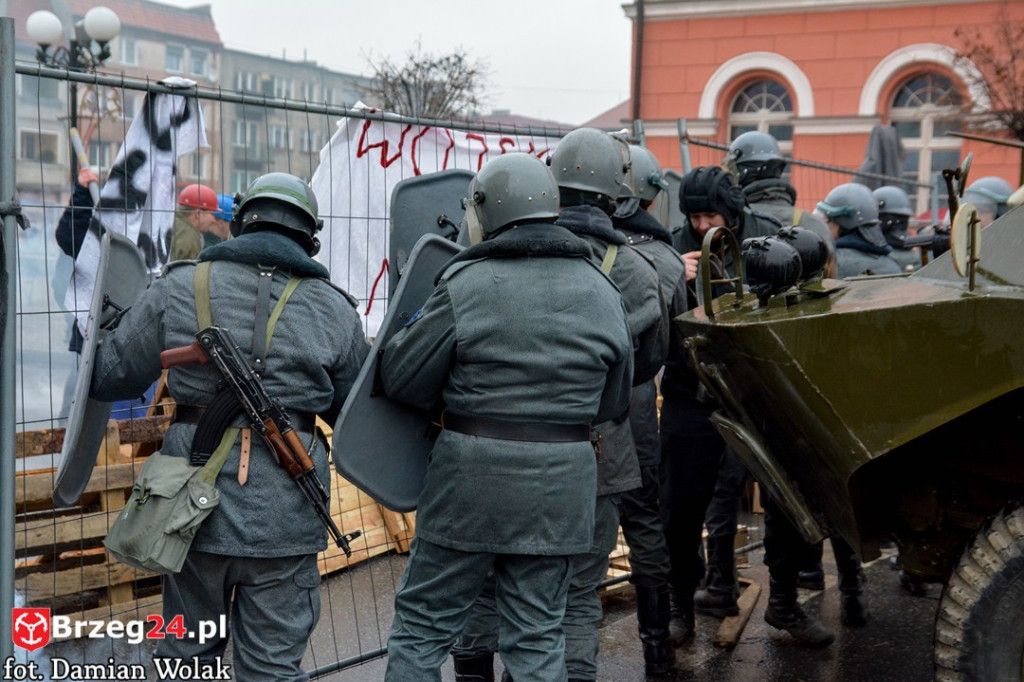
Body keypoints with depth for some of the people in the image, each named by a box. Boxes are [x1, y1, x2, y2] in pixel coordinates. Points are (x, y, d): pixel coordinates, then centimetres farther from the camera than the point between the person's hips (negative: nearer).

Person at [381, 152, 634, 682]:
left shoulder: (465, 284, -11)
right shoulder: (602, 292, 4)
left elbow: (402, 381, -7)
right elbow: (612, 403, 11)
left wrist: (416, 325, 12)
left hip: (471, 479, -4)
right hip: (561, 484, 4)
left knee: (421, 627, 10)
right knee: (538, 636, 13)